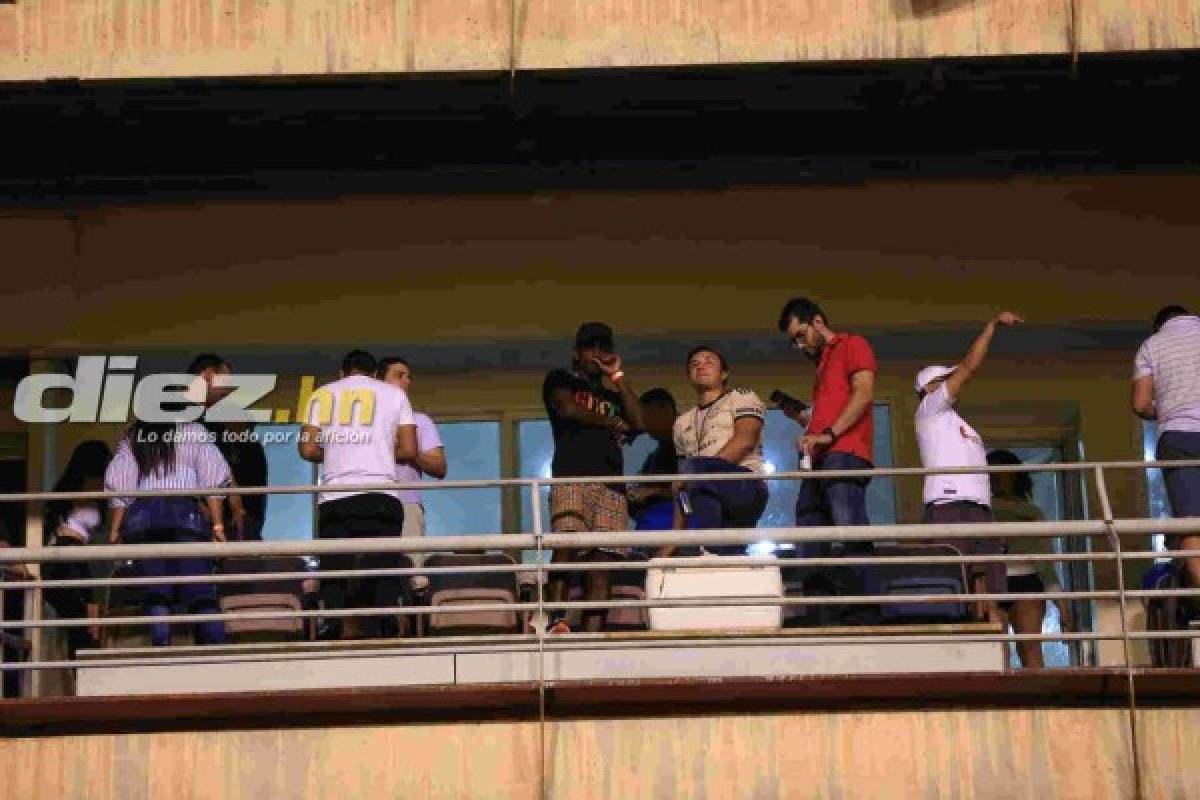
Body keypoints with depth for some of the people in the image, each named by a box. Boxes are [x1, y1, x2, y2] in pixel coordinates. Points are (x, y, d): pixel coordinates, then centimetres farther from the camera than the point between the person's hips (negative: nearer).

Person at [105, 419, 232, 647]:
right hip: (186, 514, -2)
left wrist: (114, 530, 9)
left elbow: (118, 487, 7)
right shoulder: (193, 432, 8)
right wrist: (218, 525, 2)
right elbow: (213, 480, 1)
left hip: (142, 517, 2)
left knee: (156, 593, 1)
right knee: (201, 591, -3)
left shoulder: (131, 439, 14)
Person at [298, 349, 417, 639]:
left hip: (334, 496, 1)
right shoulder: (394, 393, 14)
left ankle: (331, 629, -12)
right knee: (383, 569, 0)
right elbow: (409, 450, 8)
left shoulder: (323, 394, 14)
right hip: (381, 495, 0)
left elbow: (308, 449, 7)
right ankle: (385, 629, -11)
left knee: (333, 569, 1)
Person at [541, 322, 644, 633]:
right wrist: (611, 423, 13)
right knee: (567, 545, -27)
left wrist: (618, 375, 16)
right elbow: (568, 409, 0)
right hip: (572, 476, -5)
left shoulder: (612, 395, 33)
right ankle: (556, 621, -37)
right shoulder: (560, 380, 21)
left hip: (611, 482, 5)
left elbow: (637, 422, 15)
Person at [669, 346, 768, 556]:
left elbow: (745, 439, -6)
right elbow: (686, 487, 24)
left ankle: (711, 553, -42)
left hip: (746, 486, -6)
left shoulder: (742, 397, 15)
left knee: (697, 467, -34)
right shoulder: (683, 422, 30)